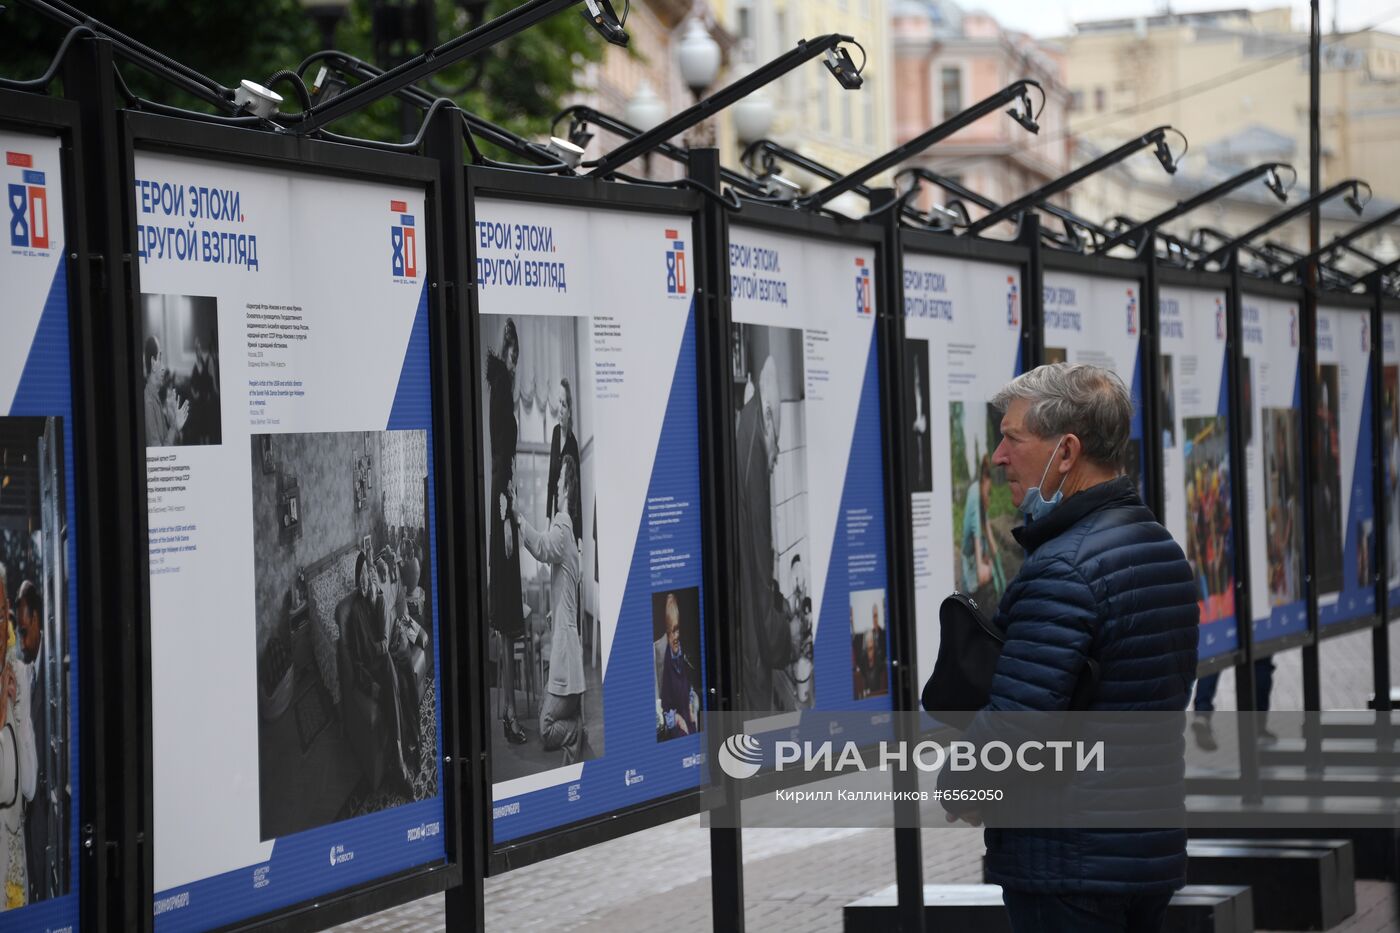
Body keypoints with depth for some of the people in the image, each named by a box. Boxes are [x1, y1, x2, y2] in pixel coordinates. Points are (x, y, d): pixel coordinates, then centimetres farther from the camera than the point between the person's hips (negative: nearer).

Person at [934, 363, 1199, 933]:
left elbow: (1011, 723, -25)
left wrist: (957, 787, -5)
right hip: (1155, 852, 9)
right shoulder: (1165, 551, 12)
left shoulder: (1061, 570, -19)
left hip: (1068, 867, -9)